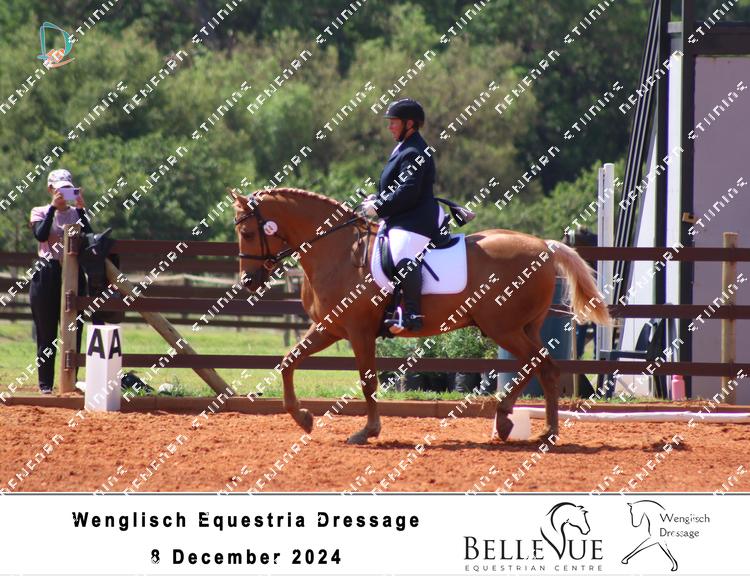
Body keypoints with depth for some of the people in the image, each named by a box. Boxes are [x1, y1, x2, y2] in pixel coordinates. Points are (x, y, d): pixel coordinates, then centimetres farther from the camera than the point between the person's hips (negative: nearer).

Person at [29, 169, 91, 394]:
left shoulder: (76, 214, 12)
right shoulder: (40, 212, 6)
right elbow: (41, 235, -14)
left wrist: (81, 209, -10)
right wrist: (53, 207, -16)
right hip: (46, 276, -2)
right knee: (46, 333, -2)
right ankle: (45, 384, 3)